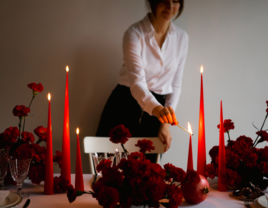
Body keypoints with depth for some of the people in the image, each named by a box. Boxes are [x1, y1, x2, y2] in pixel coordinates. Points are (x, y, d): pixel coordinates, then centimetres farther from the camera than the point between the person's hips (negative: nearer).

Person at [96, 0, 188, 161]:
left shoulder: (182, 37, 1)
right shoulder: (135, 33, -13)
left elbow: (176, 84, 5)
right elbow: (137, 82, -24)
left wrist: (166, 123, -4)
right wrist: (156, 108, -44)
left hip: (156, 111, 4)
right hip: (126, 107, -3)